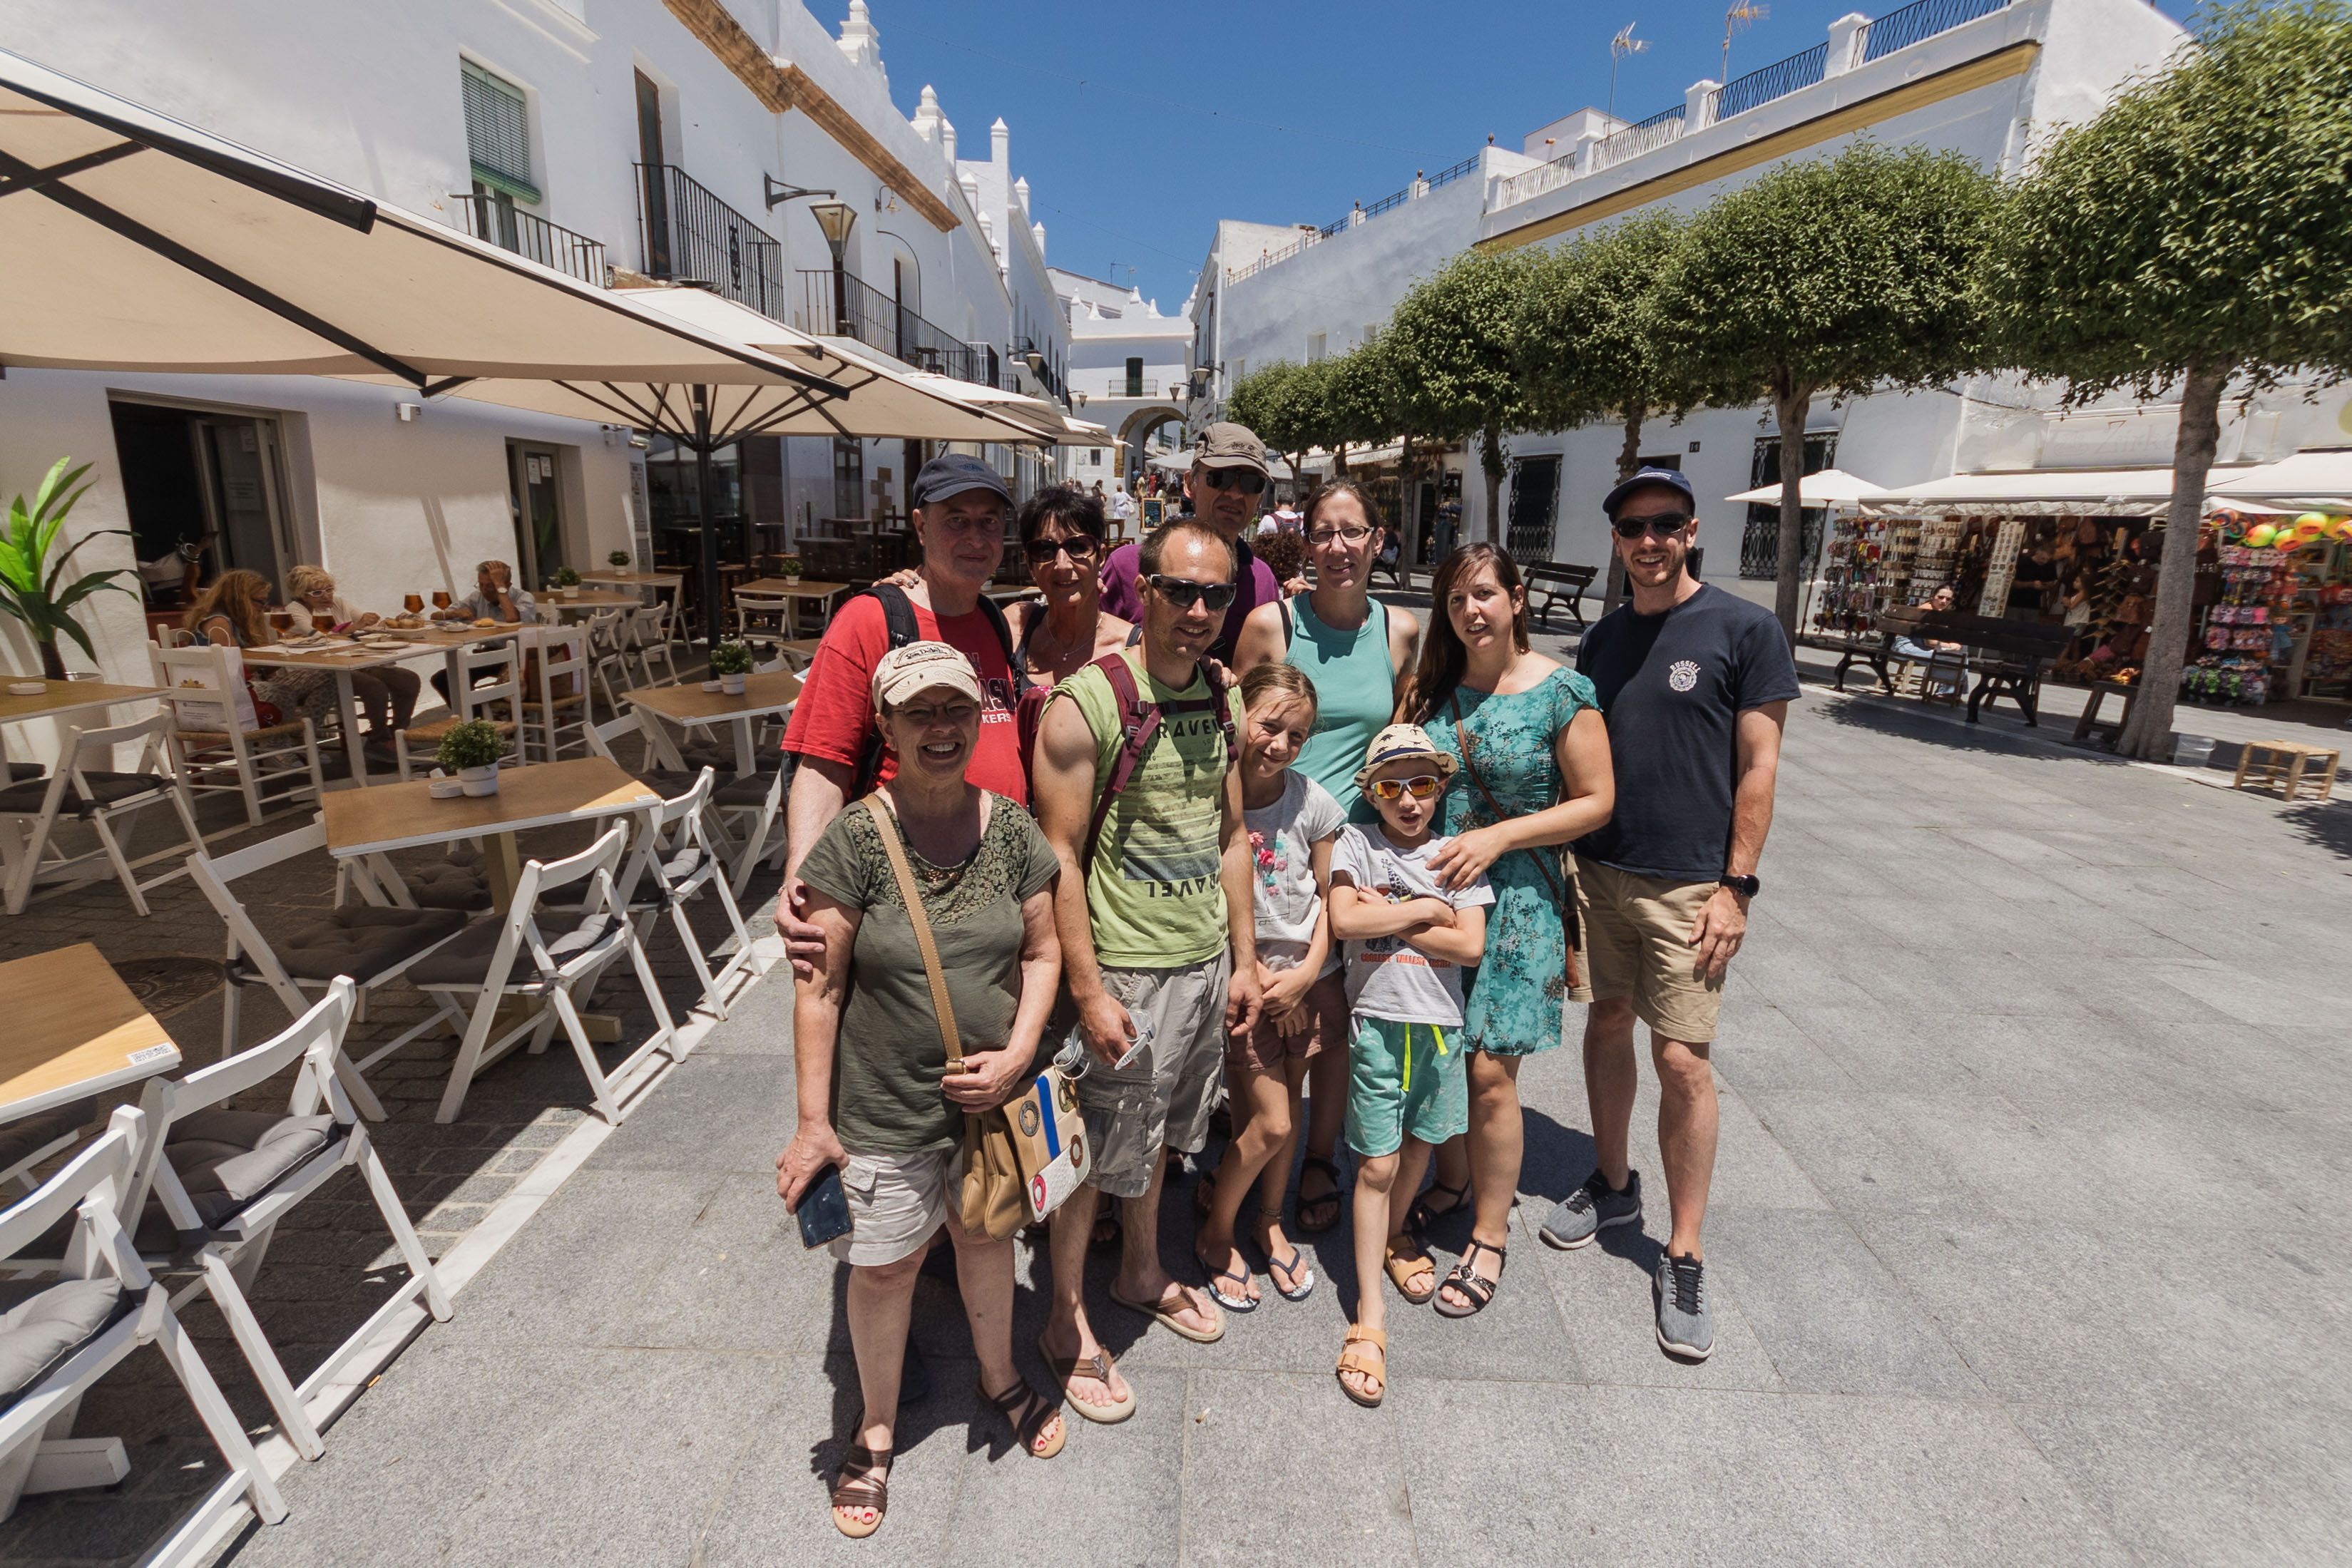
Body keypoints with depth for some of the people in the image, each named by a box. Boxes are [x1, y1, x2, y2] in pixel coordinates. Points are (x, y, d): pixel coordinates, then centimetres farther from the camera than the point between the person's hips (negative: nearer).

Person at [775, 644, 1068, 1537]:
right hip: (888, 1110, -3)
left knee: (985, 1236, 23)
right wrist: (813, 1121, -11)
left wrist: (1017, 1053, -11)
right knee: (883, 1266, 14)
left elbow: (1042, 953, 2)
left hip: (993, 1095, 3)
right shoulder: (854, 842, -17)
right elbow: (819, 988, -13)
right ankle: (876, 1430, 43)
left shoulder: (1012, 829, -7)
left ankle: (999, 1378, 52)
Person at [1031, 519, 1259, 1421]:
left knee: (1162, 1130, 23)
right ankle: (1068, 1326, 28)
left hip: (1206, 961, 7)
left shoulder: (1222, 700, 5)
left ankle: (1143, 1273, 45)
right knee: (1093, 1151, 7)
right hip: (1125, 968, -6)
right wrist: (1087, 990, -18)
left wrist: (1245, 958, 10)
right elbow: (1058, 855, -16)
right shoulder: (1086, 704, -17)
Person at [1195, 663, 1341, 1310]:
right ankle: (1214, 1237, 22)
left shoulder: (1313, 801, -5)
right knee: (1268, 1123, -2)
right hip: (1244, 980, -3)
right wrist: (1260, 976, -10)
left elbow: (1327, 895, 4)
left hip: (1309, 981, 3)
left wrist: (1307, 972, -8)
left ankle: (1270, 1225, 38)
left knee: (1287, 1106, 14)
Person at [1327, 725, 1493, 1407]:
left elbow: (1471, 946, -8)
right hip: (1378, 1020, -2)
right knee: (1377, 1165, -1)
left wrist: (1388, 917, -12)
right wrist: (1424, 910, -11)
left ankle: (1394, 1235, 47)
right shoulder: (1357, 843, -1)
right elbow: (1344, 921, -16)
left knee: (1418, 1146, 18)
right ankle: (1369, 1313, 9)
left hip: (1439, 1023, 3)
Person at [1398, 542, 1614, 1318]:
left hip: (1515, 901, -4)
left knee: (1489, 1071, -1)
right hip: (1432, 892, 5)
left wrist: (1497, 837, -16)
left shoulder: (1562, 692, -8)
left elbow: (1595, 801, -8)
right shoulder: (1432, 688, 6)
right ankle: (1451, 1182, 38)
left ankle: (1489, 1236, 18)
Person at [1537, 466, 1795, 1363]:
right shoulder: (1602, 638, 10)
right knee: (1607, 1021, 14)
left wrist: (1736, 885, -11)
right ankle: (1613, 1186, 34)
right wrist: (1563, 854, 6)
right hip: (1599, 870, 5)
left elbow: (1758, 766, -7)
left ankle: (1685, 1258, 12)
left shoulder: (1744, 630, -5)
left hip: (1687, 884, -4)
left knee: (1683, 1060, -3)